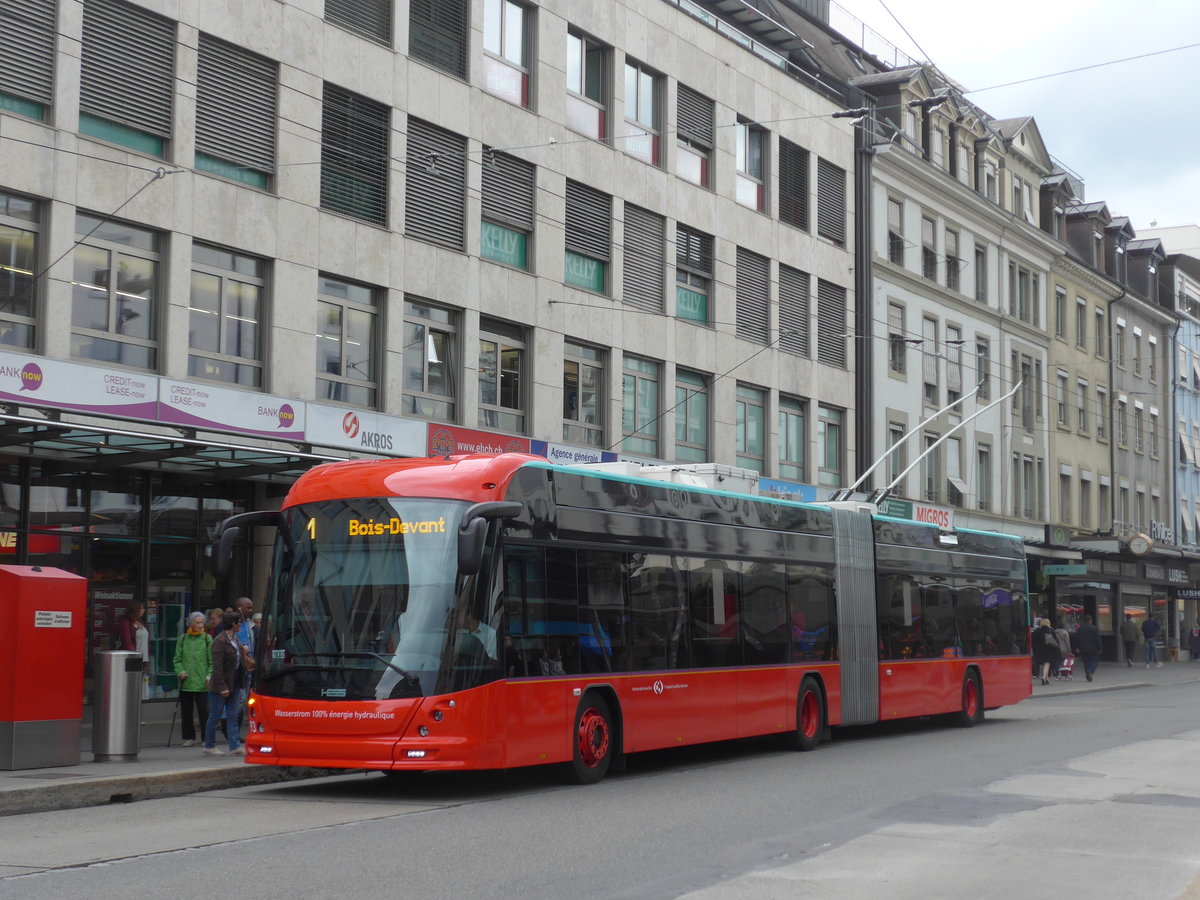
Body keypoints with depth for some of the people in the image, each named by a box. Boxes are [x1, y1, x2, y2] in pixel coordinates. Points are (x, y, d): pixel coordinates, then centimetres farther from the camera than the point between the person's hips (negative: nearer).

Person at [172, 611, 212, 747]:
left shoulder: (207, 639, 1)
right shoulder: (183, 639, 7)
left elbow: (212, 661, 2)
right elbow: (177, 659, 9)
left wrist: (209, 676, -9)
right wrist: (180, 671, -7)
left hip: (201, 683, -3)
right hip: (185, 683, 3)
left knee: (203, 711, -3)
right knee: (186, 711, 8)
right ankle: (189, 737, 20)